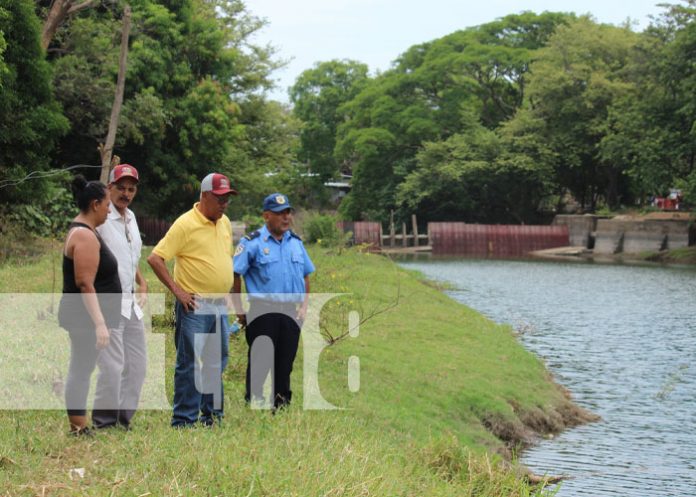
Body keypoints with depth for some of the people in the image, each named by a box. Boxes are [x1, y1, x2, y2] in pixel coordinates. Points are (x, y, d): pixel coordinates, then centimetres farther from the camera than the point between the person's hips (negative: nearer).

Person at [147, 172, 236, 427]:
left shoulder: (225, 222, 12)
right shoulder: (186, 224, -12)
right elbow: (155, 258, -15)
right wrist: (177, 290, -15)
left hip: (220, 305, 8)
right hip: (195, 306, -8)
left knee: (216, 363, 13)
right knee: (190, 364, -5)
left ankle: (212, 416, 23)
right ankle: (184, 421, 0)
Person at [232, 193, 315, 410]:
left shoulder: (296, 243, 13)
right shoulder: (252, 243, -5)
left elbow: (305, 276, 21)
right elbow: (234, 276, -6)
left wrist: (304, 306, 11)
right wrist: (239, 310, -7)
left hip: (290, 312, 5)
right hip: (263, 312, -5)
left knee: (285, 362, 8)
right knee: (260, 360, -4)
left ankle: (281, 404, 17)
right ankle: (253, 402, 4)